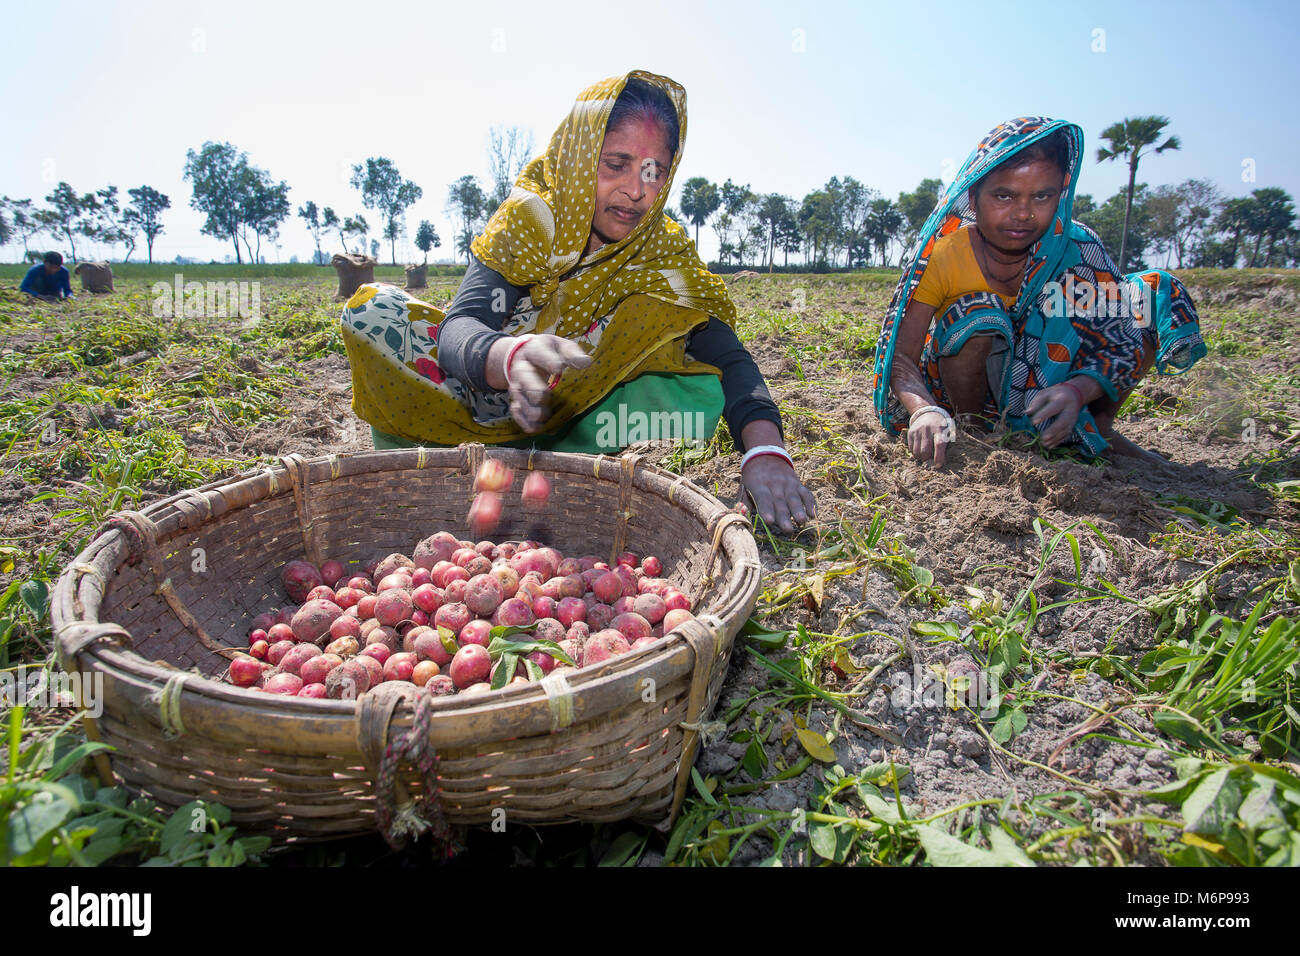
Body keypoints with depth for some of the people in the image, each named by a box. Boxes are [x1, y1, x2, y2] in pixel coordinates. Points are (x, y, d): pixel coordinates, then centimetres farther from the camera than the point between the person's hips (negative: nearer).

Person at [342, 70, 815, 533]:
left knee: (696, 396, -29)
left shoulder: (666, 254, -9)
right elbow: (459, 327, -28)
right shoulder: (528, 222, -13)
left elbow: (726, 356, -21)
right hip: (500, 402, 0)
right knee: (374, 307, -18)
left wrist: (765, 450, -43)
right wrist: (513, 357, -54)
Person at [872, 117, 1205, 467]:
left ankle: (1099, 426, 3)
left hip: (1047, 385, 3)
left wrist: (1077, 391, -40)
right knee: (976, 316, -34)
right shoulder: (942, 255, -23)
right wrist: (923, 410, -50)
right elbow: (900, 355, -28)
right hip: (969, 386, -3)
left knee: (1156, 295, -10)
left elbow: (1121, 344, -18)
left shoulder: (1077, 248, -16)